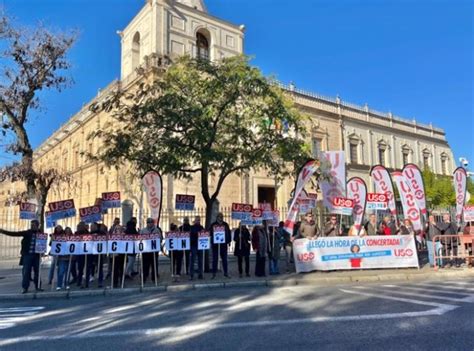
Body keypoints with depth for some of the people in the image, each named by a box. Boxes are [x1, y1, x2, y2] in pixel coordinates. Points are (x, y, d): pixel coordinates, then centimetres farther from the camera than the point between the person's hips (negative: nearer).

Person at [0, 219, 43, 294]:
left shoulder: (41, 234, 3)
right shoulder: (27, 233, 1)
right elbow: (14, 234, -3)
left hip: (36, 255, 1)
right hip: (27, 255, -1)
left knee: (37, 271, 6)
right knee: (26, 271, -1)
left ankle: (37, 286, 17)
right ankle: (25, 287, 8)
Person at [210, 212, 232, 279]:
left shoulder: (225, 225, 7)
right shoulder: (213, 225, 2)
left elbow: (229, 233, 7)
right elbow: (210, 233, 2)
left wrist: (228, 241, 0)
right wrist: (211, 241, -7)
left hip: (223, 244, 2)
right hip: (215, 244, -1)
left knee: (224, 259, 7)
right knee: (215, 259, 4)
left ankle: (226, 272, 15)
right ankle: (214, 273, 10)